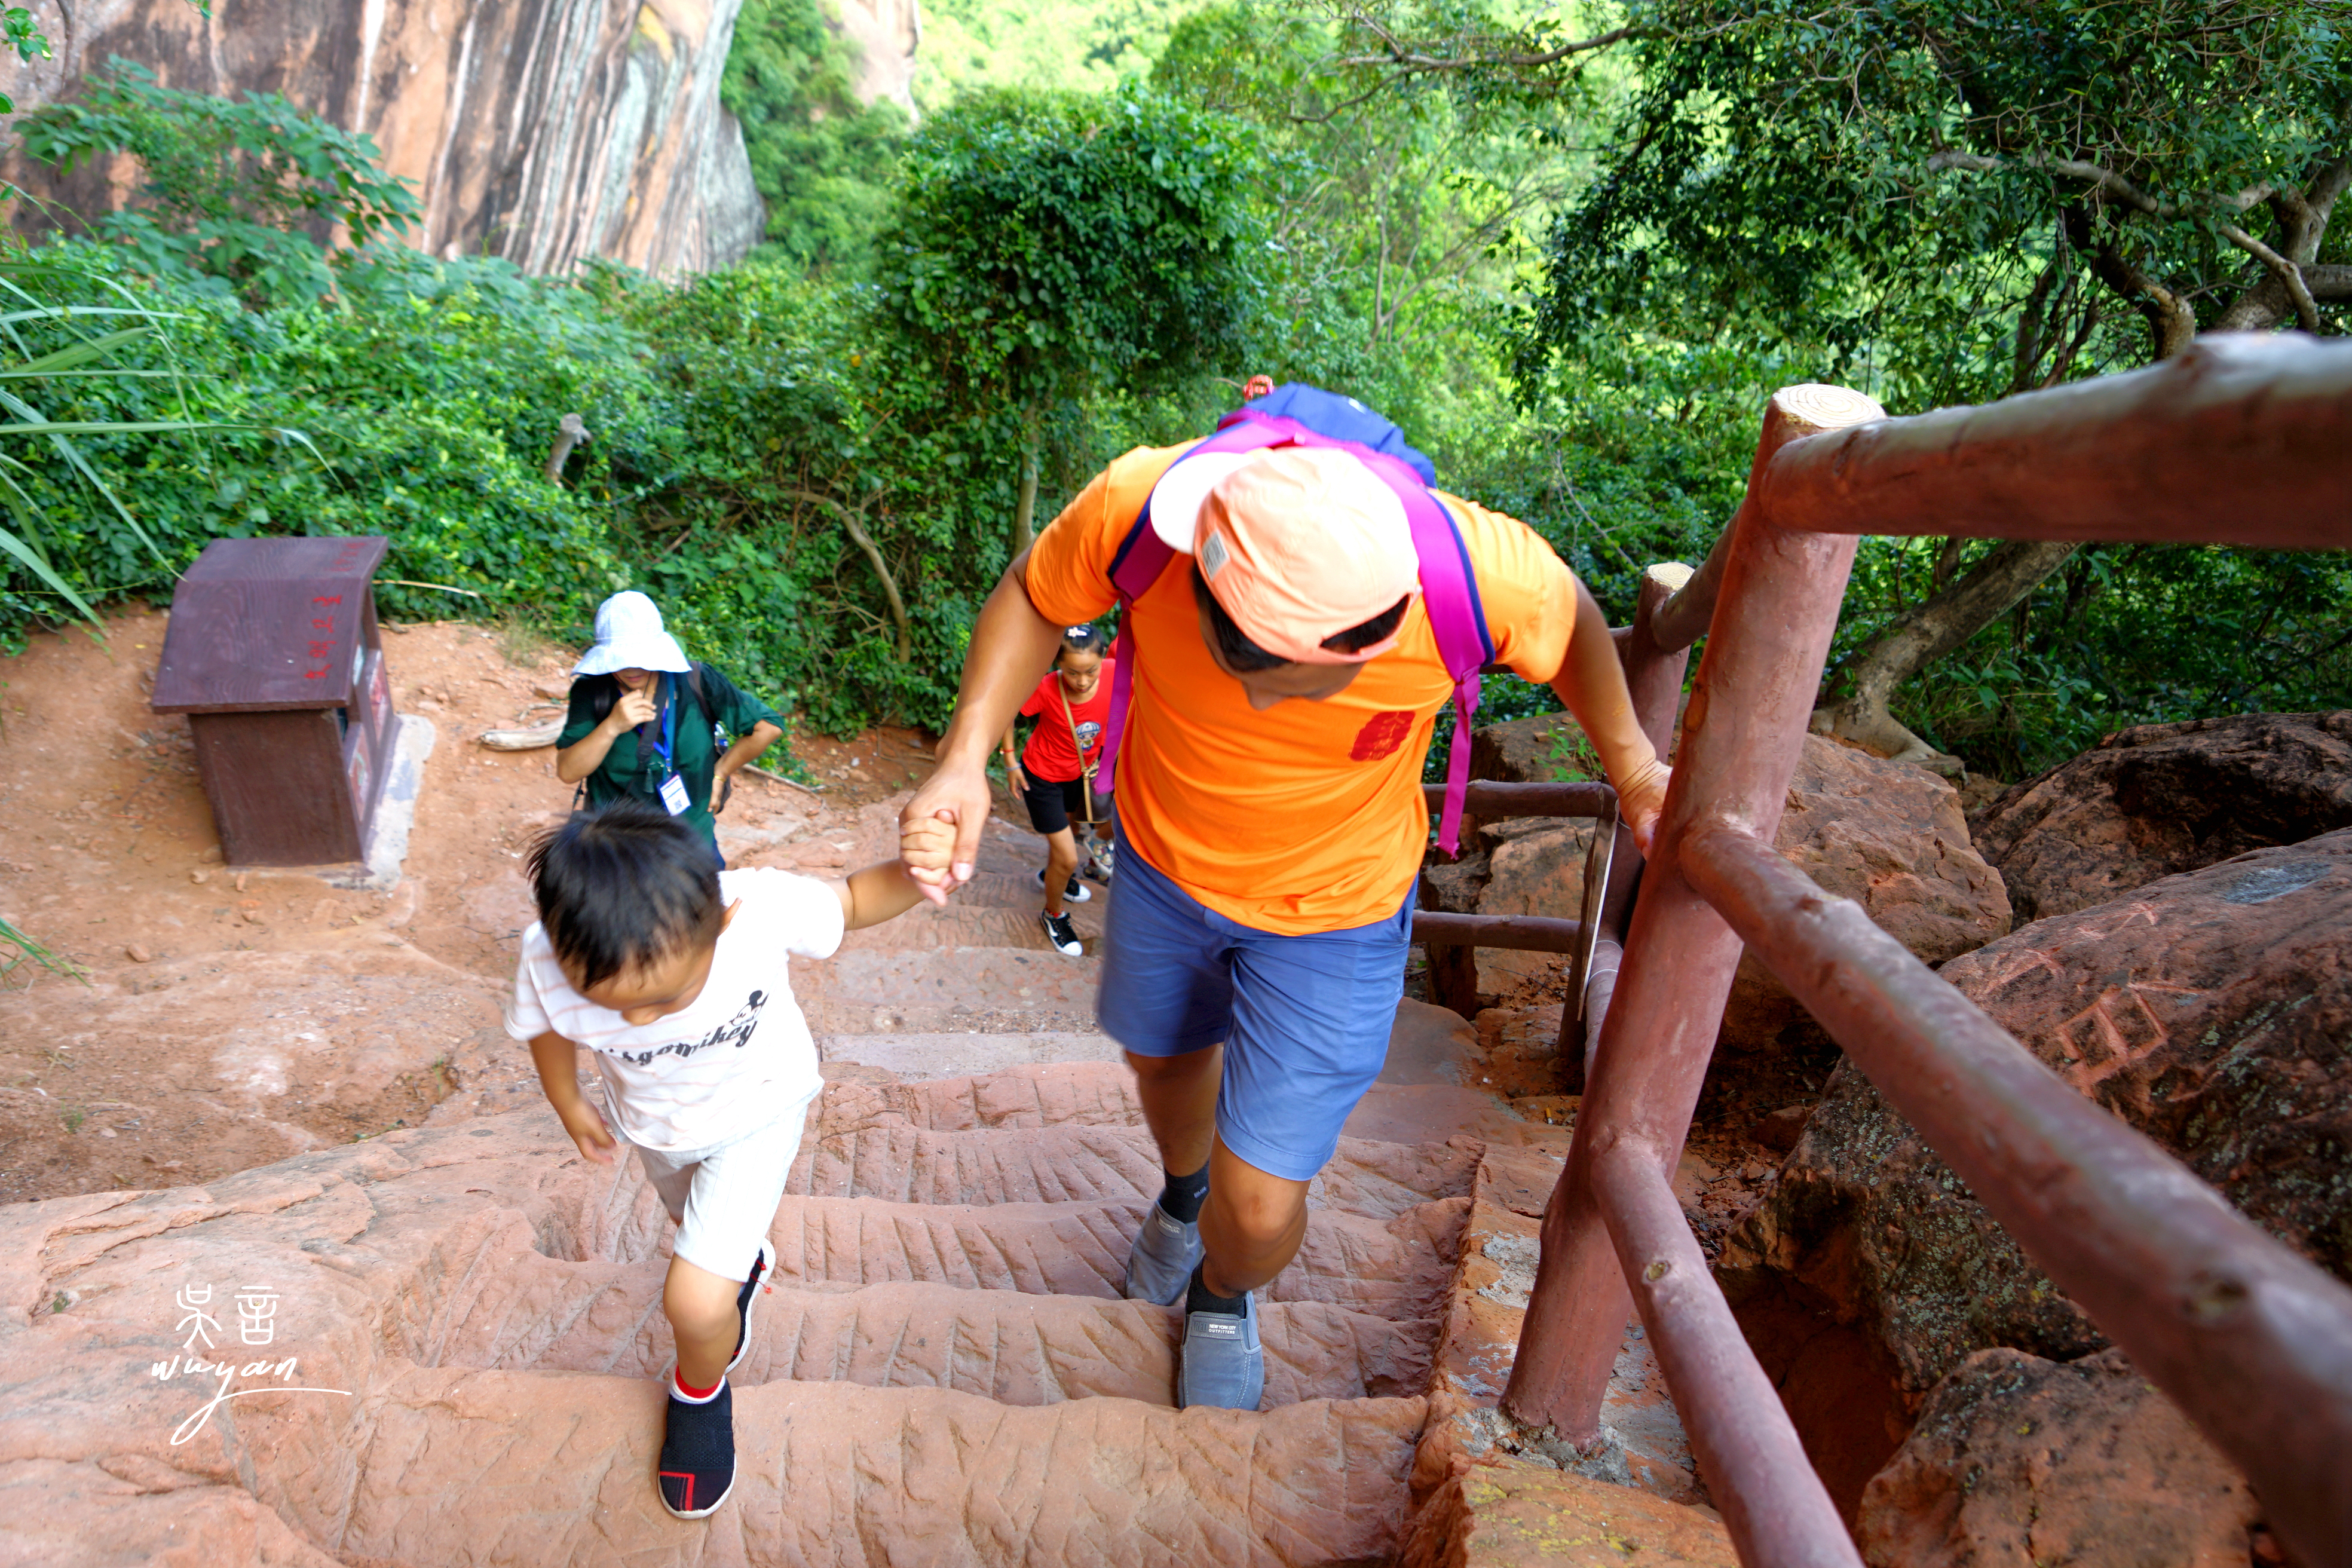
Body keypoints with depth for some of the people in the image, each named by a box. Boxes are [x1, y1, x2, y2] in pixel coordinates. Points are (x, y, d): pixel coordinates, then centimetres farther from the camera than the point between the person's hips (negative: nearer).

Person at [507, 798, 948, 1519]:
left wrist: (915, 872, -42)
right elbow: (543, 1027, -9)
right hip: (653, 1123, 4)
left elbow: (853, 900, -21)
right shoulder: (547, 962, -34)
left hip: (755, 1111, -3)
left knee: (696, 1303, -14)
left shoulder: (763, 907, -42)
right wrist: (569, 1105, 7)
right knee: (698, 1223, 33)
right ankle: (744, 1262, 70)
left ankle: (700, 1392, 22)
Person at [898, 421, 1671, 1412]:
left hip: (1333, 911, -2)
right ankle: (1184, 1189, 69)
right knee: (1163, 1058, 30)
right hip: (1164, 861, 3)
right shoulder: (1137, 506, -33)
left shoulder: (1477, 569, -35)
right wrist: (964, 757, -24)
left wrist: (1631, 769, -3)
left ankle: (1223, 1297, 40)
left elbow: (1570, 623, -10)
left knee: (1260, 1209, -2)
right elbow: (1033, 598, -11)